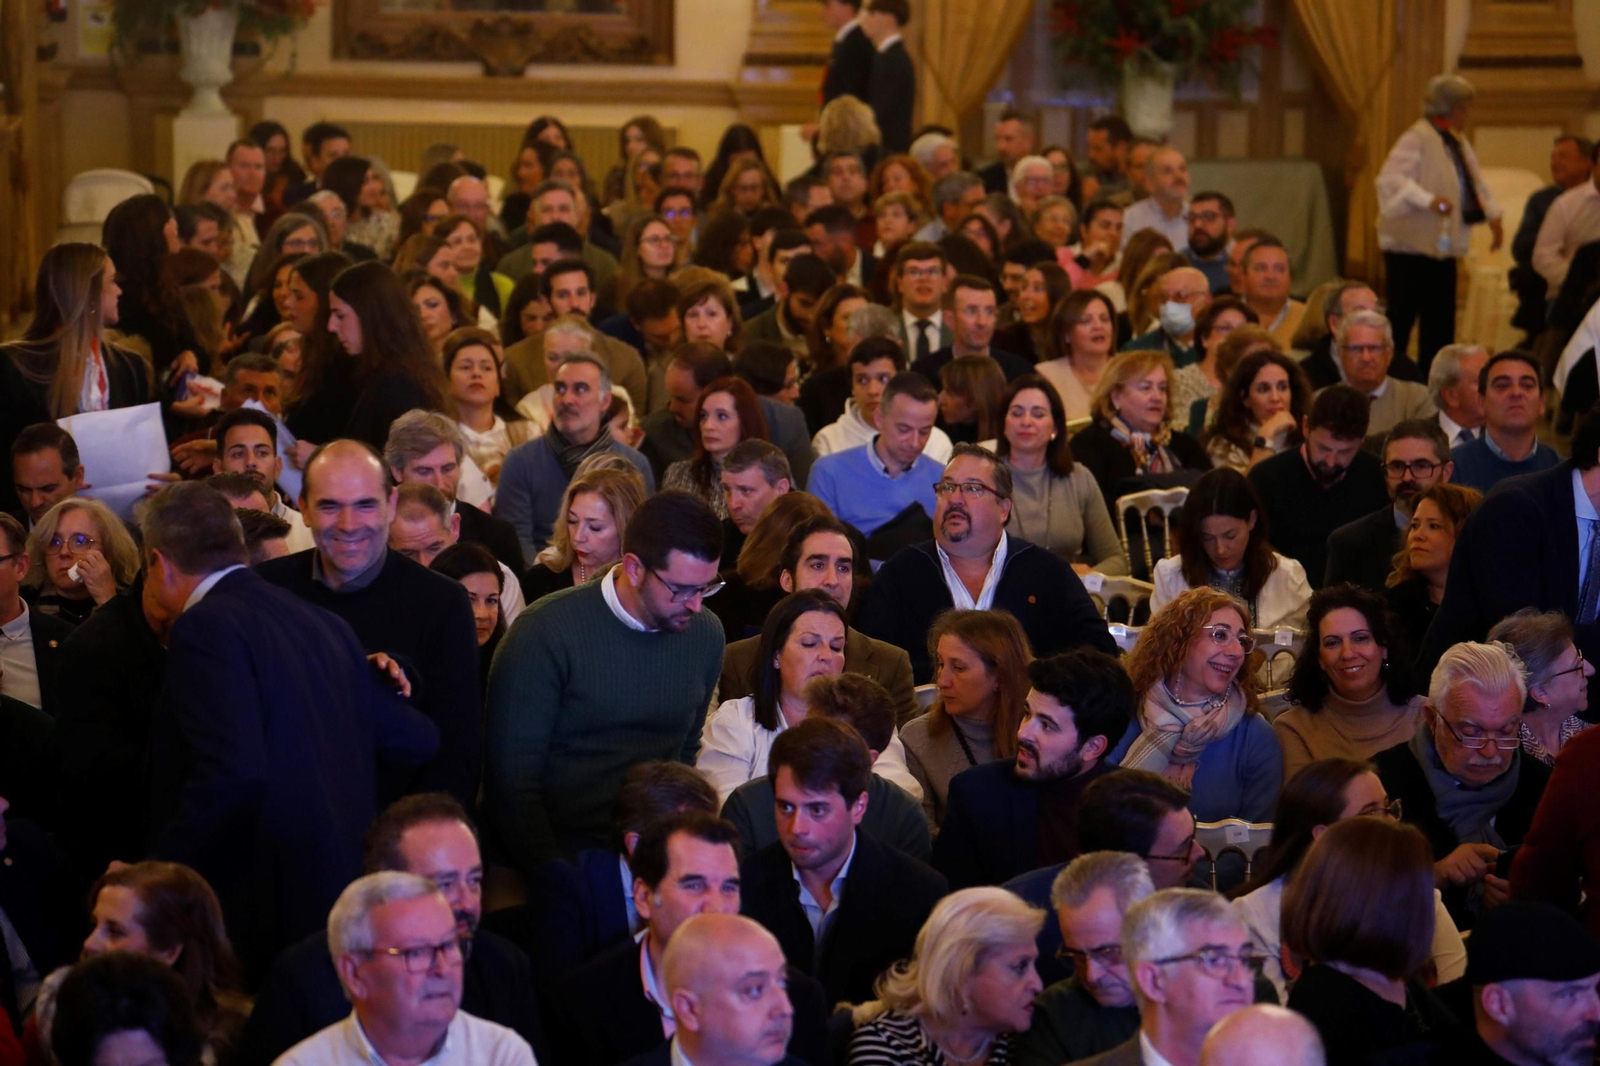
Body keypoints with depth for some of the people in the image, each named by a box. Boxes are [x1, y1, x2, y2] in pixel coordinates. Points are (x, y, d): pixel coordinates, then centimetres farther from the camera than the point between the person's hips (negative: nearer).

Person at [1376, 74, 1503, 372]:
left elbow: (1475, 182, 23)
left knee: (1440, 323, 10)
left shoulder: (1458, 143, 12)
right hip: (1410, 247, -9)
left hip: (1443, 247, 9)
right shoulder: (1417, 138, -15)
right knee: (1402, 317, -5)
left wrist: (1492, 215, 9)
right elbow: (1389, 179, -25)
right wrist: (1429, 200, -33)